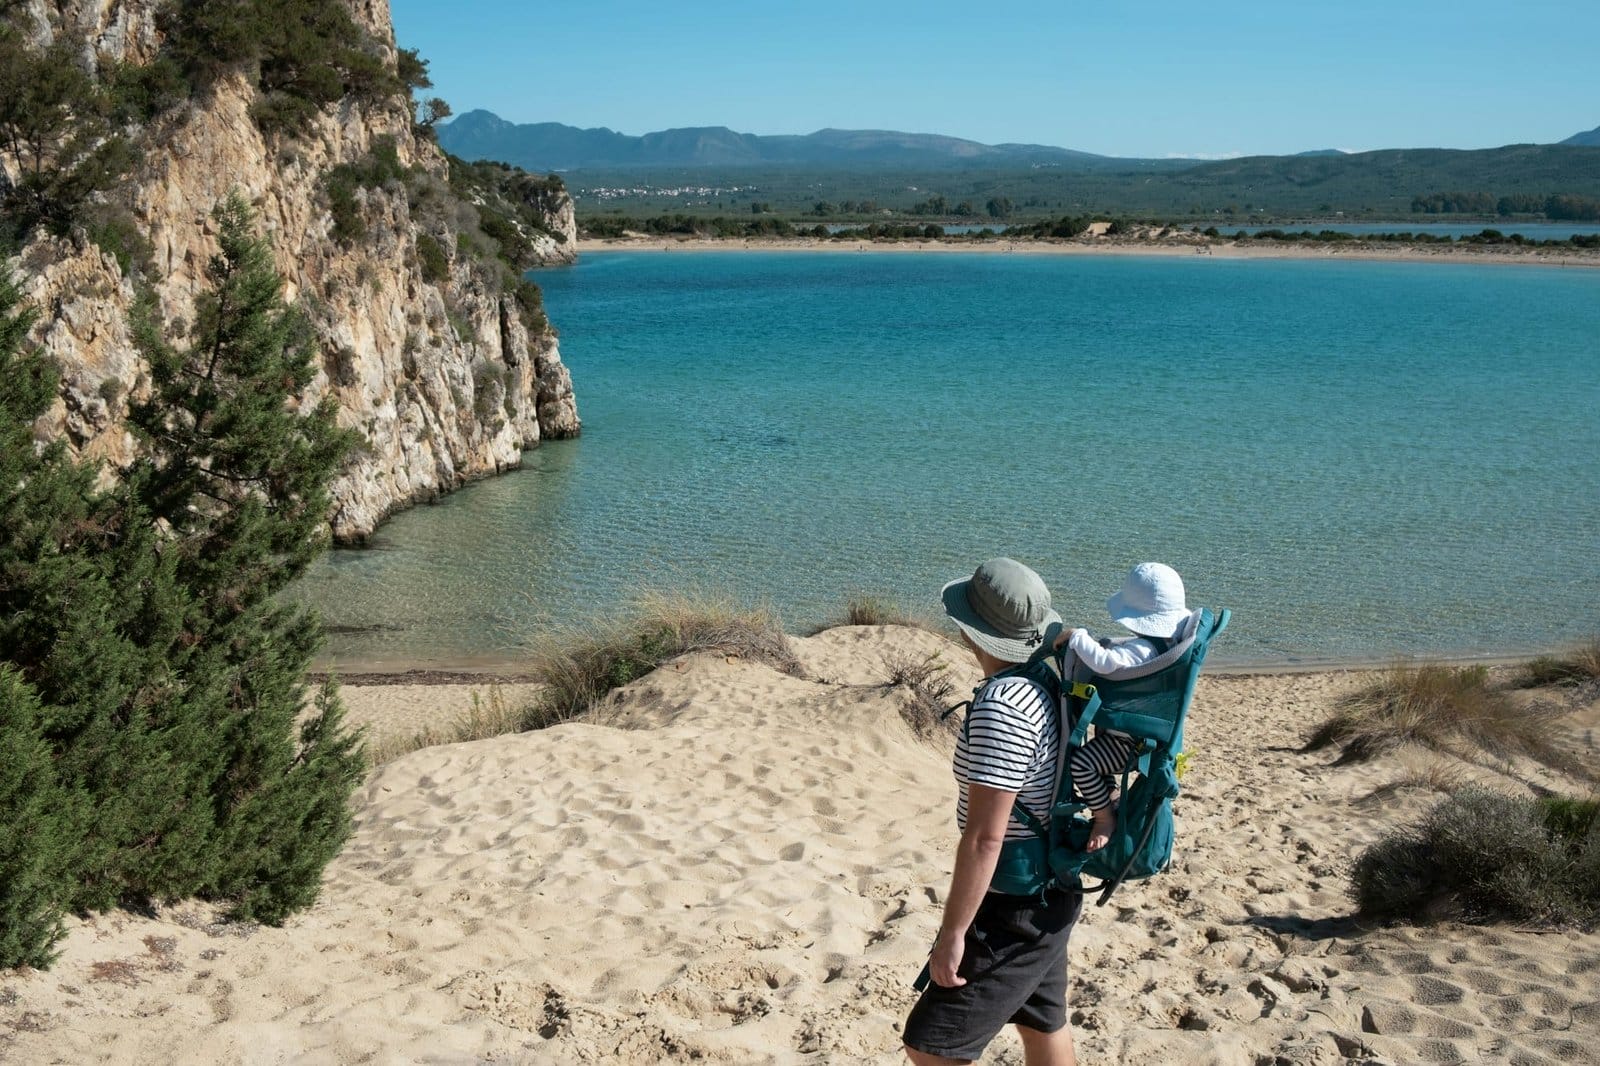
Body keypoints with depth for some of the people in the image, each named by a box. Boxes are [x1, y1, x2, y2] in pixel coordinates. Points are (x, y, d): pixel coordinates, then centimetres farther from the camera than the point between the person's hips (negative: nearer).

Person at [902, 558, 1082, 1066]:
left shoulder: (1000, 707, -26)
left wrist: (952, 933, -21)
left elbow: (984, 837, -26)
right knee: (1043, 1024, 24)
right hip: (1049, 896, 10)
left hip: (1013, 910, -10)